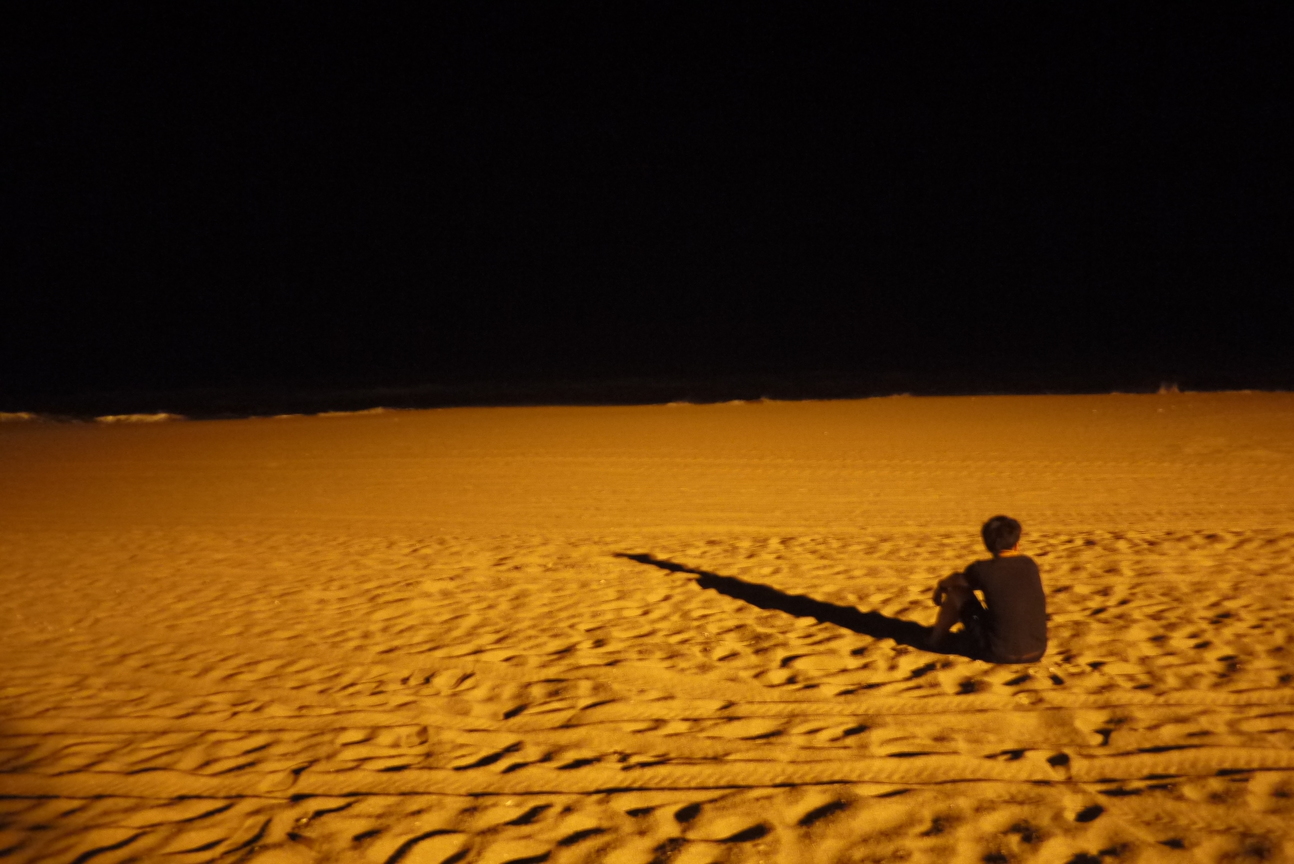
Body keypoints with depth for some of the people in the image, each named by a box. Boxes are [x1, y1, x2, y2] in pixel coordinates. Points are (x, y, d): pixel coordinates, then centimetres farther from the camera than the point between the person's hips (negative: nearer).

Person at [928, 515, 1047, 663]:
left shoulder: (983, 569, -10)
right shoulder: (1030, 564, 3)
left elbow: (953, 581, 11)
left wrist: (940, 586, 37)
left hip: (999, 654, -4)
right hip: (1037, 650, 4)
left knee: (956, 590, 11)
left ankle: (937, 641, 30)